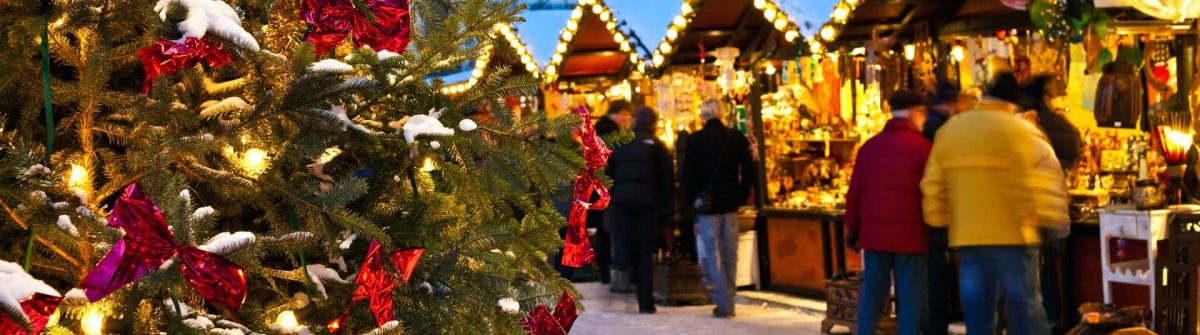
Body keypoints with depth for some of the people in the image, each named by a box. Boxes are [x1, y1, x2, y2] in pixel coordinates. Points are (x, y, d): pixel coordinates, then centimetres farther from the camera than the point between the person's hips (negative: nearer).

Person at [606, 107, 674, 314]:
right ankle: (645, 302, -3)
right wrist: (667, 208, 3)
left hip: (622, 203, 2)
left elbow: (608, 174, 12)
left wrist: (610, 203, 14)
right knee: (645, 254, 0)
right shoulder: (656, 146, 2)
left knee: (628, 250, 7)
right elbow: (667, 178, -1)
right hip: (647, 204, -2)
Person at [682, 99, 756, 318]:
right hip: (730, 203, 3)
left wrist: (693, 201, 5)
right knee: (729, 253, 12)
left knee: (712, 254, 1)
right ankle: (728, 302, 16)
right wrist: (741, 197, 11)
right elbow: (748, 171, 1)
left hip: (707, 204, -3)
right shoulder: (737, 138, 1)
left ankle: (723, 303, -5)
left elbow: (689, 175, -6)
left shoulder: (695, 140, -7)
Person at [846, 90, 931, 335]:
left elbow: (855, 192, 8)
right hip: (909, 233, -4)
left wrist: (853, 229, 14)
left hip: (874, 232, 5)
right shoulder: (922, 146, -5)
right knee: (911, 297, 2)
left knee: (872, 295, 9)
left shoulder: (870, 146, 9)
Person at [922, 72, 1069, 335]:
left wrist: (940, 221, 21)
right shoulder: (1023, 132, -5)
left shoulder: (949, 130, 9)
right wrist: (1057, 220, 6)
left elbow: (932, 186, 10)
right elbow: (1048, 183, -6)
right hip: (1013, 235, -4)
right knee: (1026, 311, 2)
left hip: (967, 237, 4)